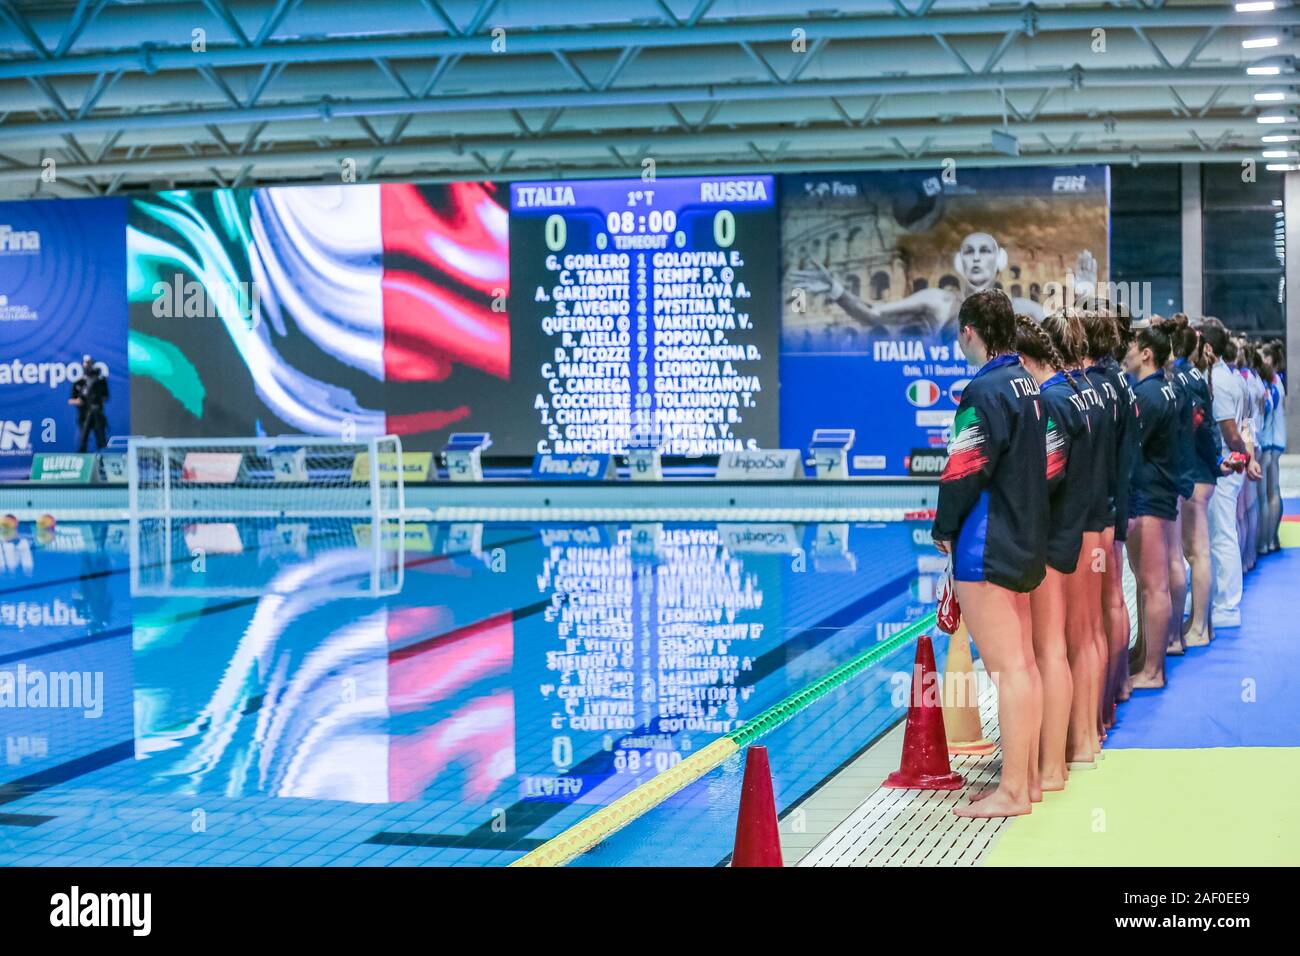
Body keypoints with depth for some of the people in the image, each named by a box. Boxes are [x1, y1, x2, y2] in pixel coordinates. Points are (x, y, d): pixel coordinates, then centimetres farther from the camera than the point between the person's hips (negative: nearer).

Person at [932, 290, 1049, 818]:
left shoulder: (985, 391, -17)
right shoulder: (1028, 383, 10)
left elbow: (967, 471, -18)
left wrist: (944, 528, -3)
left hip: (986, 546, -9)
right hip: (1025, 543, 9)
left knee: (1005, 667, -7)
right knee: (1023, 662, 14)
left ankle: (1011, 792, -4)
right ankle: (1025, 778, 21)